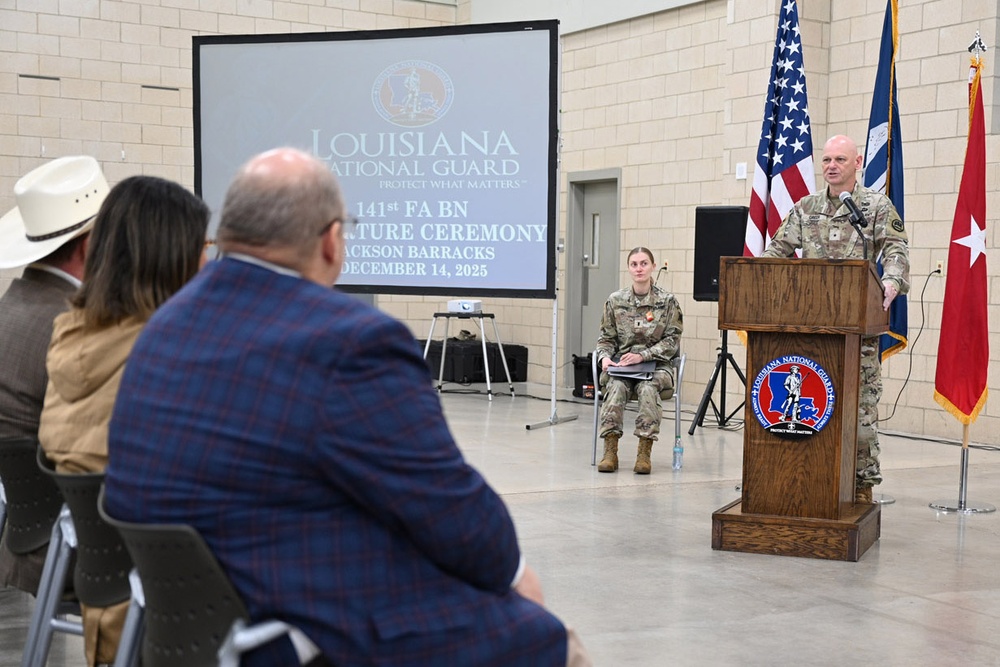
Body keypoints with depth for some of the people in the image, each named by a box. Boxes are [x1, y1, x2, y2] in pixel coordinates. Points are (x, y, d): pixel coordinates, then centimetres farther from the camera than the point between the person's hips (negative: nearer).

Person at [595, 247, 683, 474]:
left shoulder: (668, 301, 2)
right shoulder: (615, 300, 6)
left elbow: (672, 339, -1)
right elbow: (606, 337, 11)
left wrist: (642, 356, -14)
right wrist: (605, 357, -10)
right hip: (620, 364, 1)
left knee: (648, 388, -34)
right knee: (616, 387, -32)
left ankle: (644, 452, -31)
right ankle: (610, 450, -32)